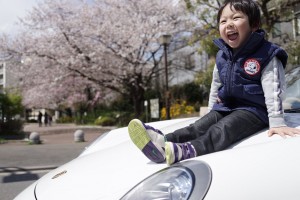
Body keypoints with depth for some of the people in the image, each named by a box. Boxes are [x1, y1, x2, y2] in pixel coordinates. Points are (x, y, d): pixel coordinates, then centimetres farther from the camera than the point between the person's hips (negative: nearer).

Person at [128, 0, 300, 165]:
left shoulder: (267, 54, -10)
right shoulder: (221, 57, 11)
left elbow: (272, 90, -17)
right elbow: (216, 86, 21)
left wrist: (276, 122, -23)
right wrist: (212, 111, 20)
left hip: (253, 109, -6)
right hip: (225, 107, 6)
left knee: (222, 129, -32)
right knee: (199, 127, -19)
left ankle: (184, 152, -56)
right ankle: (163, 142, -40)